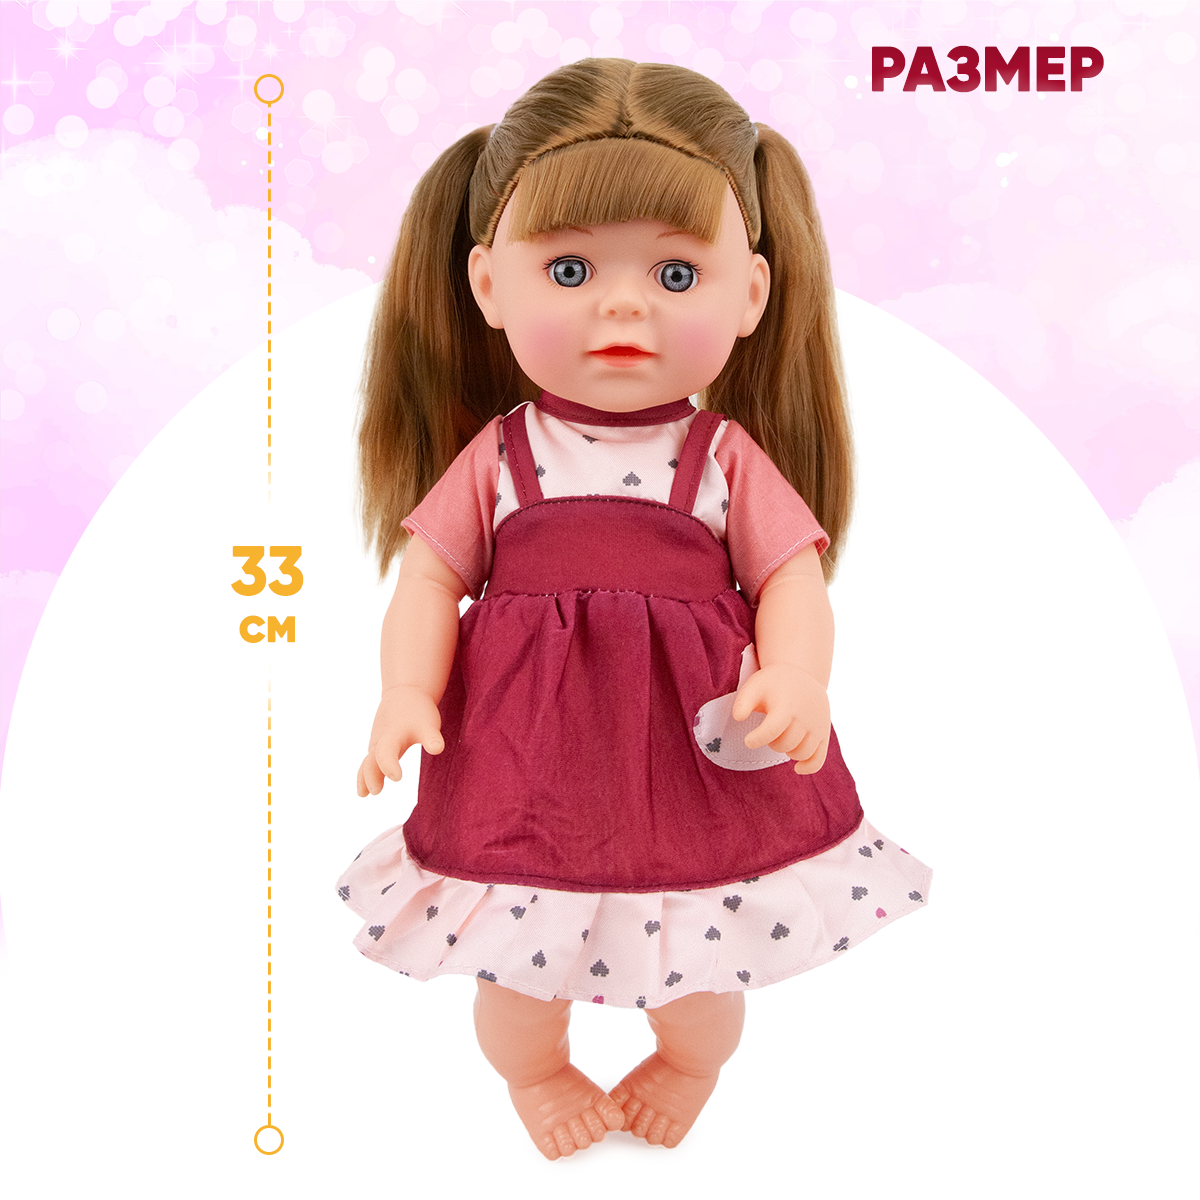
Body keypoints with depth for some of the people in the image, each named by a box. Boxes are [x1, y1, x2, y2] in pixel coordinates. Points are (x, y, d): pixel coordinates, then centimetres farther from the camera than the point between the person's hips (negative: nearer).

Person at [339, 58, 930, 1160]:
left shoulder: (730, 460, -4)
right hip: (525, 747, 0)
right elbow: (429, 578, 0)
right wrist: (407, 692, -14)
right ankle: (534, 1068, 53)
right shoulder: (494, 459, -3)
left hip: (698, 749, 0)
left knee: (703, 967, 19)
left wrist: (798, 679, -23)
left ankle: (690, 1061, 55)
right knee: (520, 958, 17)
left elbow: (793, 580, -5)